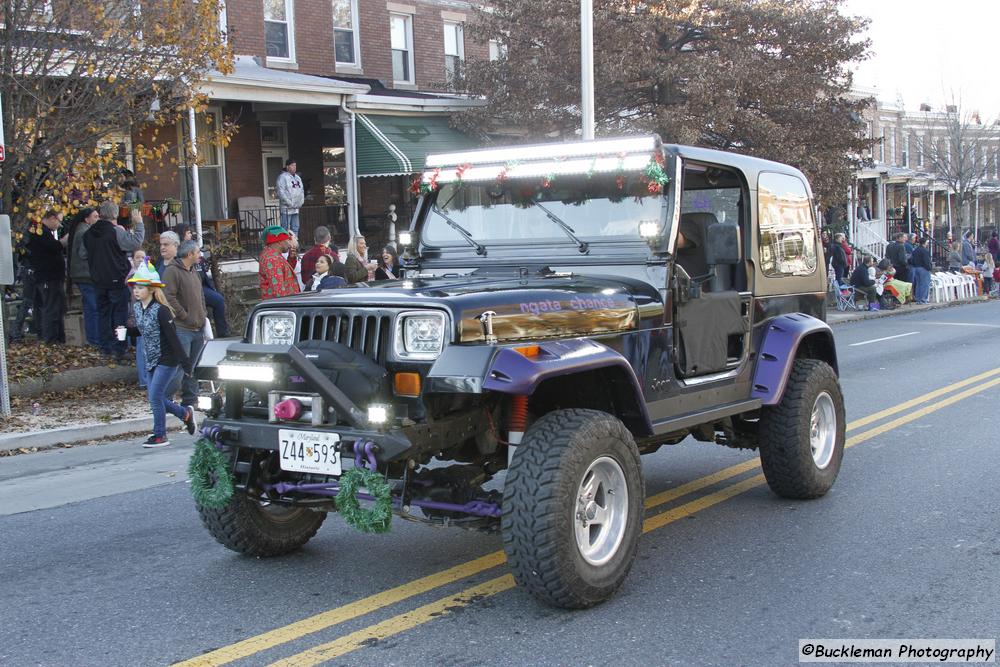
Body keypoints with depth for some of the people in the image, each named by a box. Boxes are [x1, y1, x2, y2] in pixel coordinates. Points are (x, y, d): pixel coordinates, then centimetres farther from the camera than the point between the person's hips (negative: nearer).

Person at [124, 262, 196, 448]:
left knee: (155, 397, -9)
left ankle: (160, 436, 4)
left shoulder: (161, 310, -19)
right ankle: (185, 414, 34)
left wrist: (185, 362, -20)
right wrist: (126, 331, -4)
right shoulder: (136, 307, 3)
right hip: (151, 361, 8)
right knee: (159, 398, 10)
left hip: (167, 360, -8)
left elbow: (173, 337, -19)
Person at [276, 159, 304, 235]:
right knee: (286, 228, -10)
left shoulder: (298, 177, 18)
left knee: (295, 228, 11)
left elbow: (301, 191, 23)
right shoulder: (282, 177, -7)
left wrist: (301, 202, 7)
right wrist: (289, 203, -17)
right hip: (286, 208, -8)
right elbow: (281, 192, -15)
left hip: (296, 208, 8)